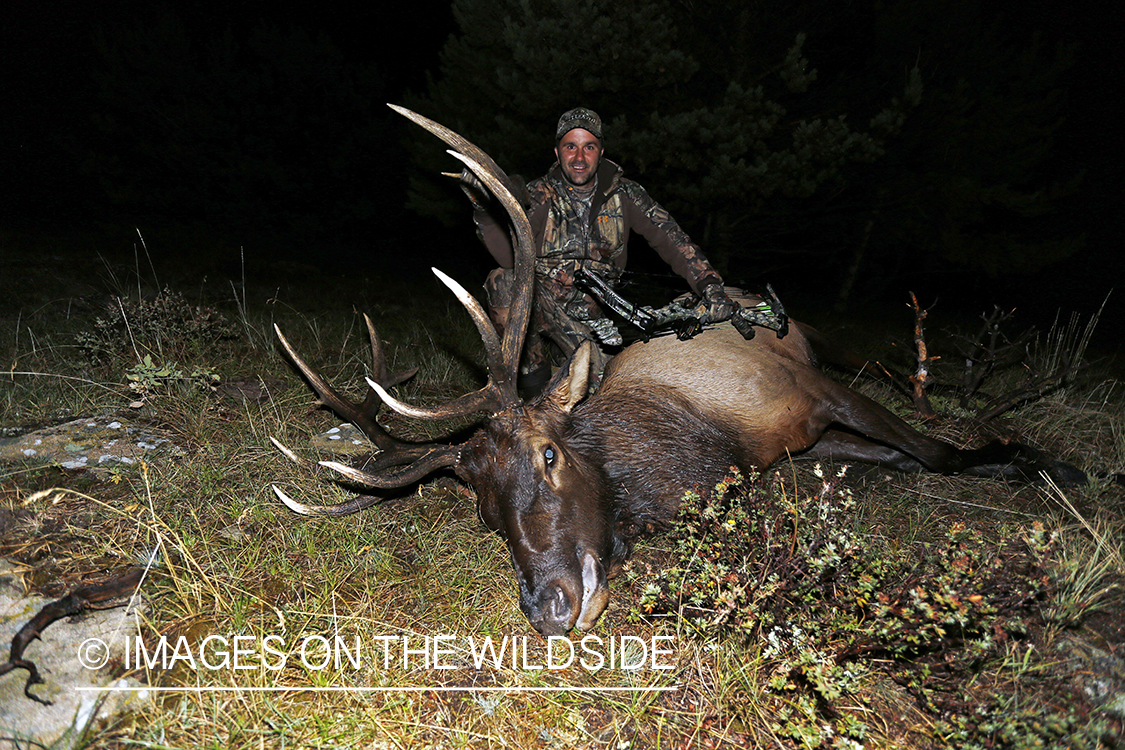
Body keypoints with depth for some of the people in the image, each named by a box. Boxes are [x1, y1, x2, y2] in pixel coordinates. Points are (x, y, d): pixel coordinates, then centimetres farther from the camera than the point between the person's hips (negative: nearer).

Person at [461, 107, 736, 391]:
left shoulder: (624, 195, -3)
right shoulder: (539, 195, -6)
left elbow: (670, 239, -7)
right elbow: (511, 256, -20)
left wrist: (710, 285, -20)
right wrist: (482, 208, -35)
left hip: (592, 314, 2)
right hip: (541, 303, -1)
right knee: (503, 281, -31)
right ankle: (534, 364, -6)